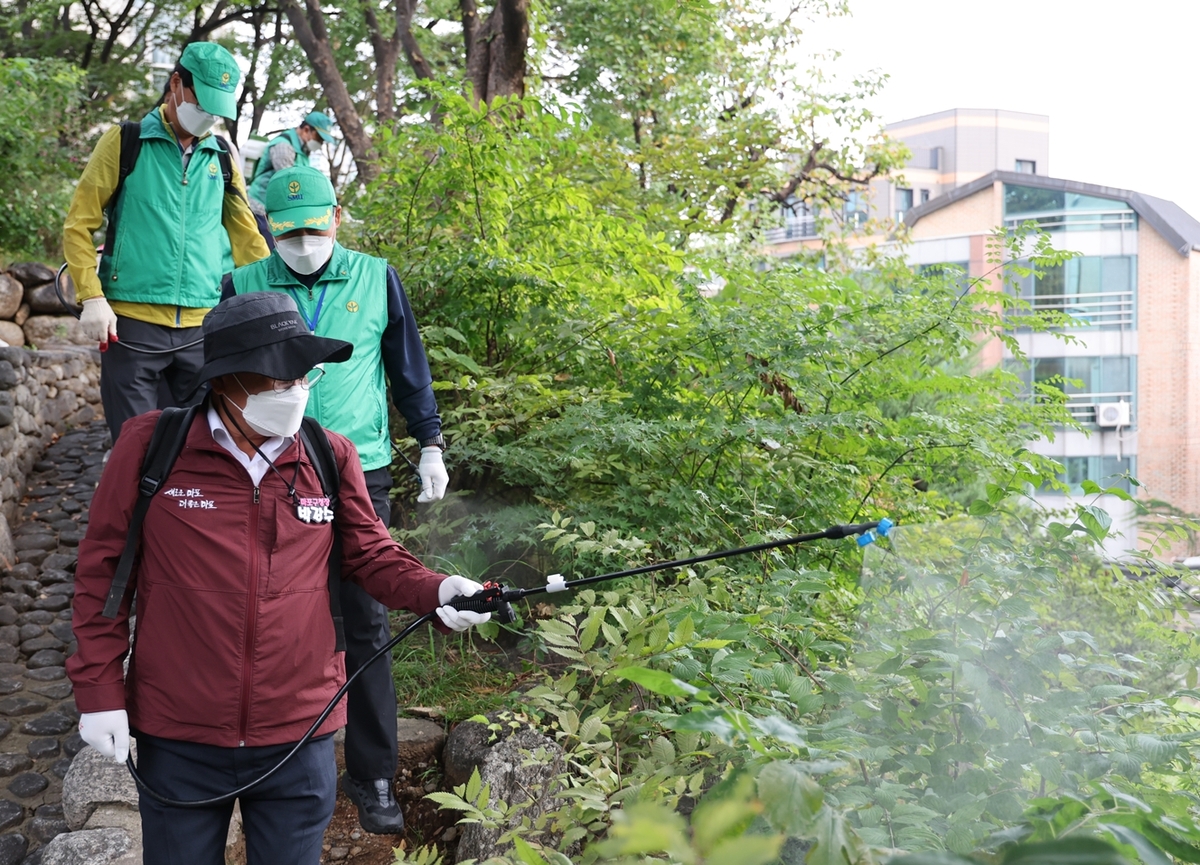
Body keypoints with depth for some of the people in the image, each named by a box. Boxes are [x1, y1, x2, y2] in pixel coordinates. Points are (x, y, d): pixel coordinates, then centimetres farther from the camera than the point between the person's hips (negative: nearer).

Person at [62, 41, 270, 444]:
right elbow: (78, 225, 0)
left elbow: (245, 236, 16)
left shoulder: (222, 156, 11)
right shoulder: (125, 143, 1)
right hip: (132, 324, -3)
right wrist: (92, 297, -10)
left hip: (203, 329, 3)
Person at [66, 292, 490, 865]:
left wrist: (433, 590, -14)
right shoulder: (149, 447, -8)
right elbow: (103, 571, -1)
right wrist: (99, 689, -3)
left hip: (299, 738, 2)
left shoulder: (331, 457, -2)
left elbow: (371, 556, 5)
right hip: (178, 738, -1)